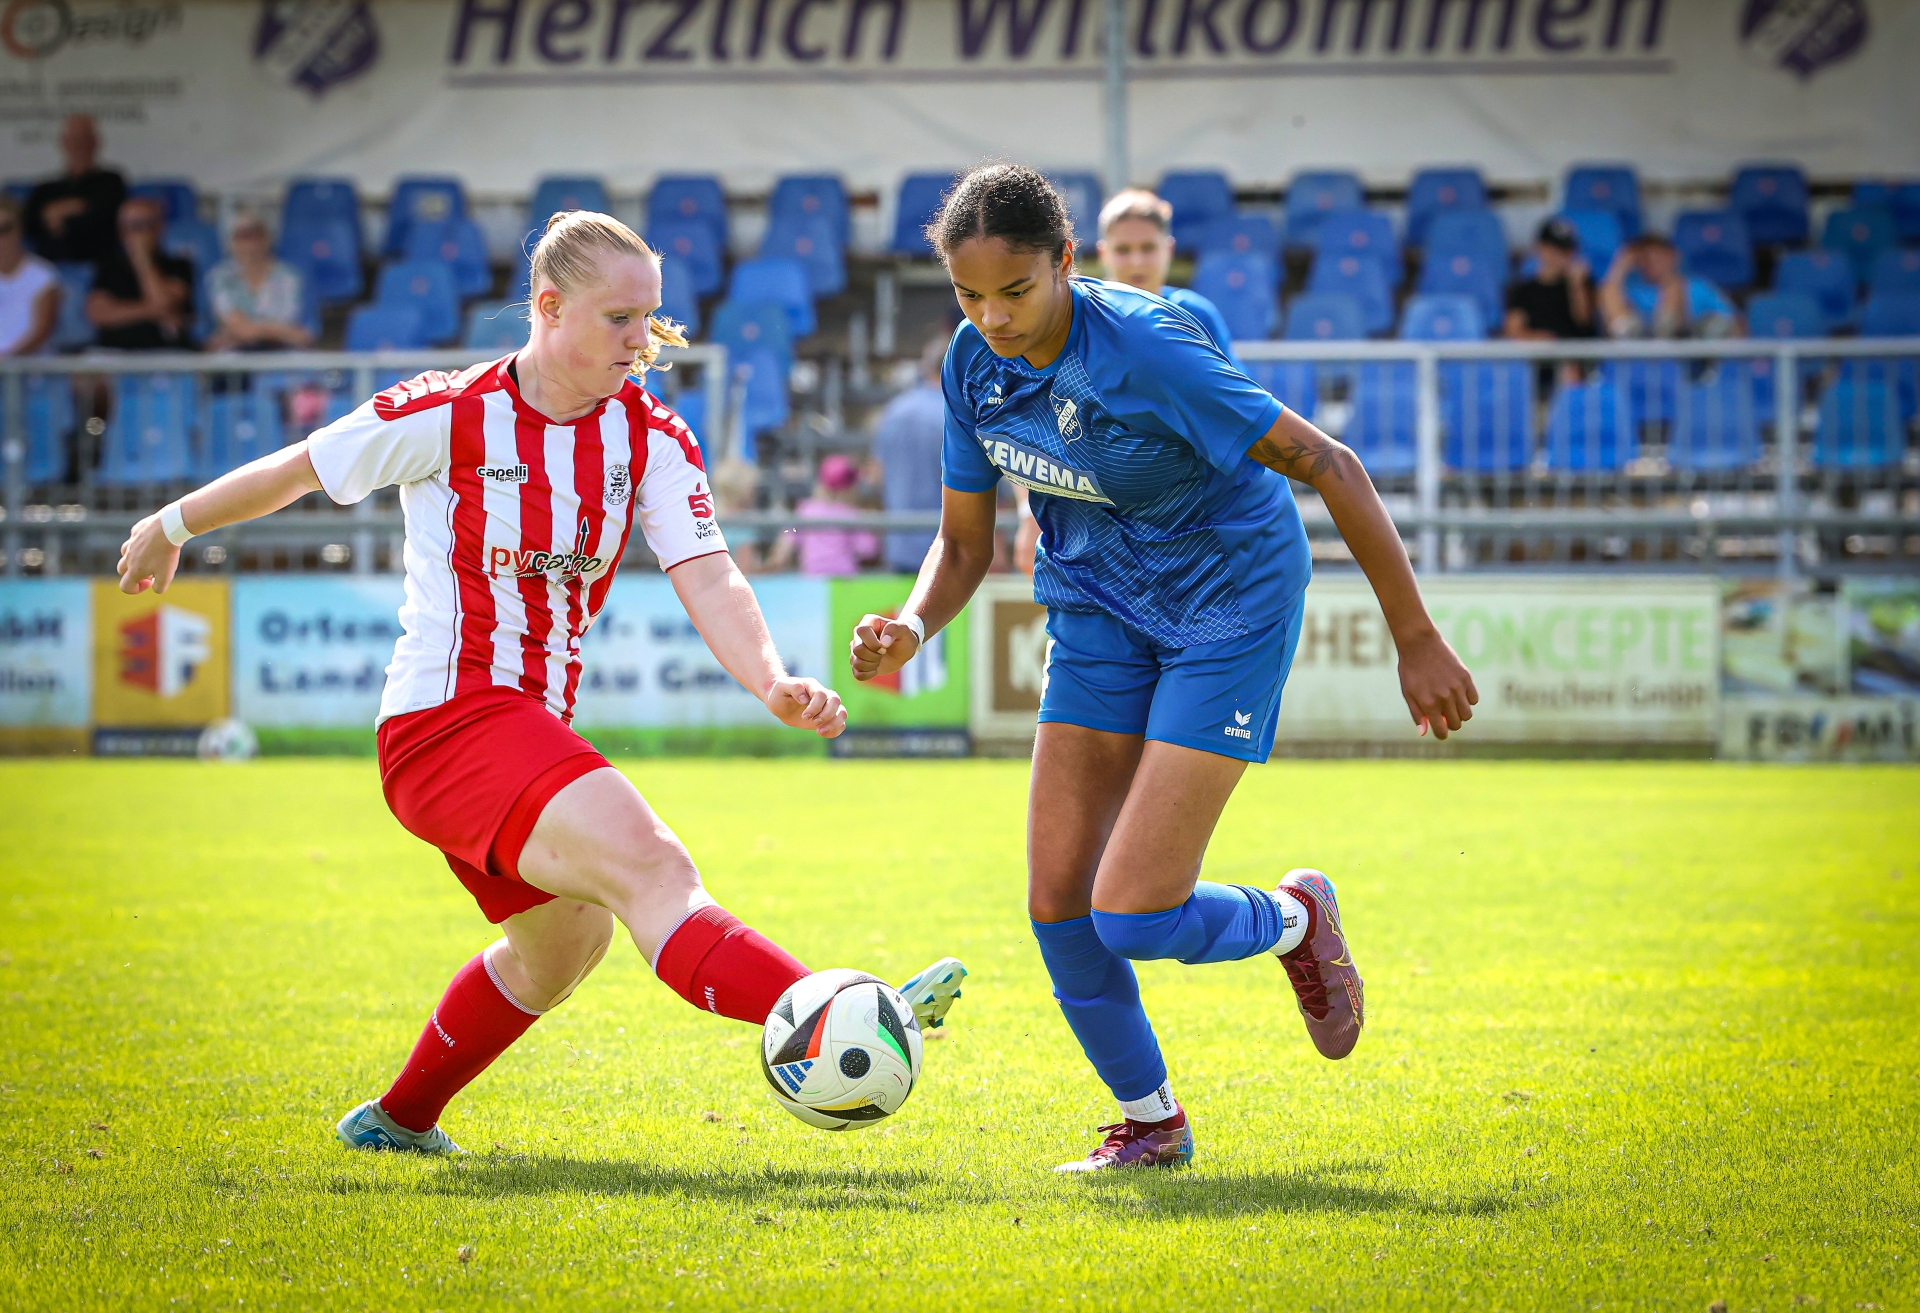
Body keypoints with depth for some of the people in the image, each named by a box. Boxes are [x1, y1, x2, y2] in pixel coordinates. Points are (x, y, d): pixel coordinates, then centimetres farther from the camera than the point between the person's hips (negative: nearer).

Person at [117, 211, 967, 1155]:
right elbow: (296, 470, 3)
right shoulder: (448, 417, -11)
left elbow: (710, 582, -11)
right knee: (650, 865, -27)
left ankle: (398, 1119, 46)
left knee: (561, 946, 25)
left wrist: (772, 683, -29)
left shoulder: (651, 439, 2)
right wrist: (172, 528, 16)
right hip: (444, 717, -8)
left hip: (536, 732, 8)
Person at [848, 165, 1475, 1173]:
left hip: (1230, 602, -6)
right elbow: (963, 542, 5)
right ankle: (1149, 1122, 21)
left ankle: (1294, 920, 18)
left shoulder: (1149, 350, -28)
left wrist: (1416, 640, -20)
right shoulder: (975, 363, -8)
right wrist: (911, 627, -18)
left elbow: (1329, 467, -23)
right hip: (1099, 611, 6)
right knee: (1056, 902, -2)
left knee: (1131, 916, -15)